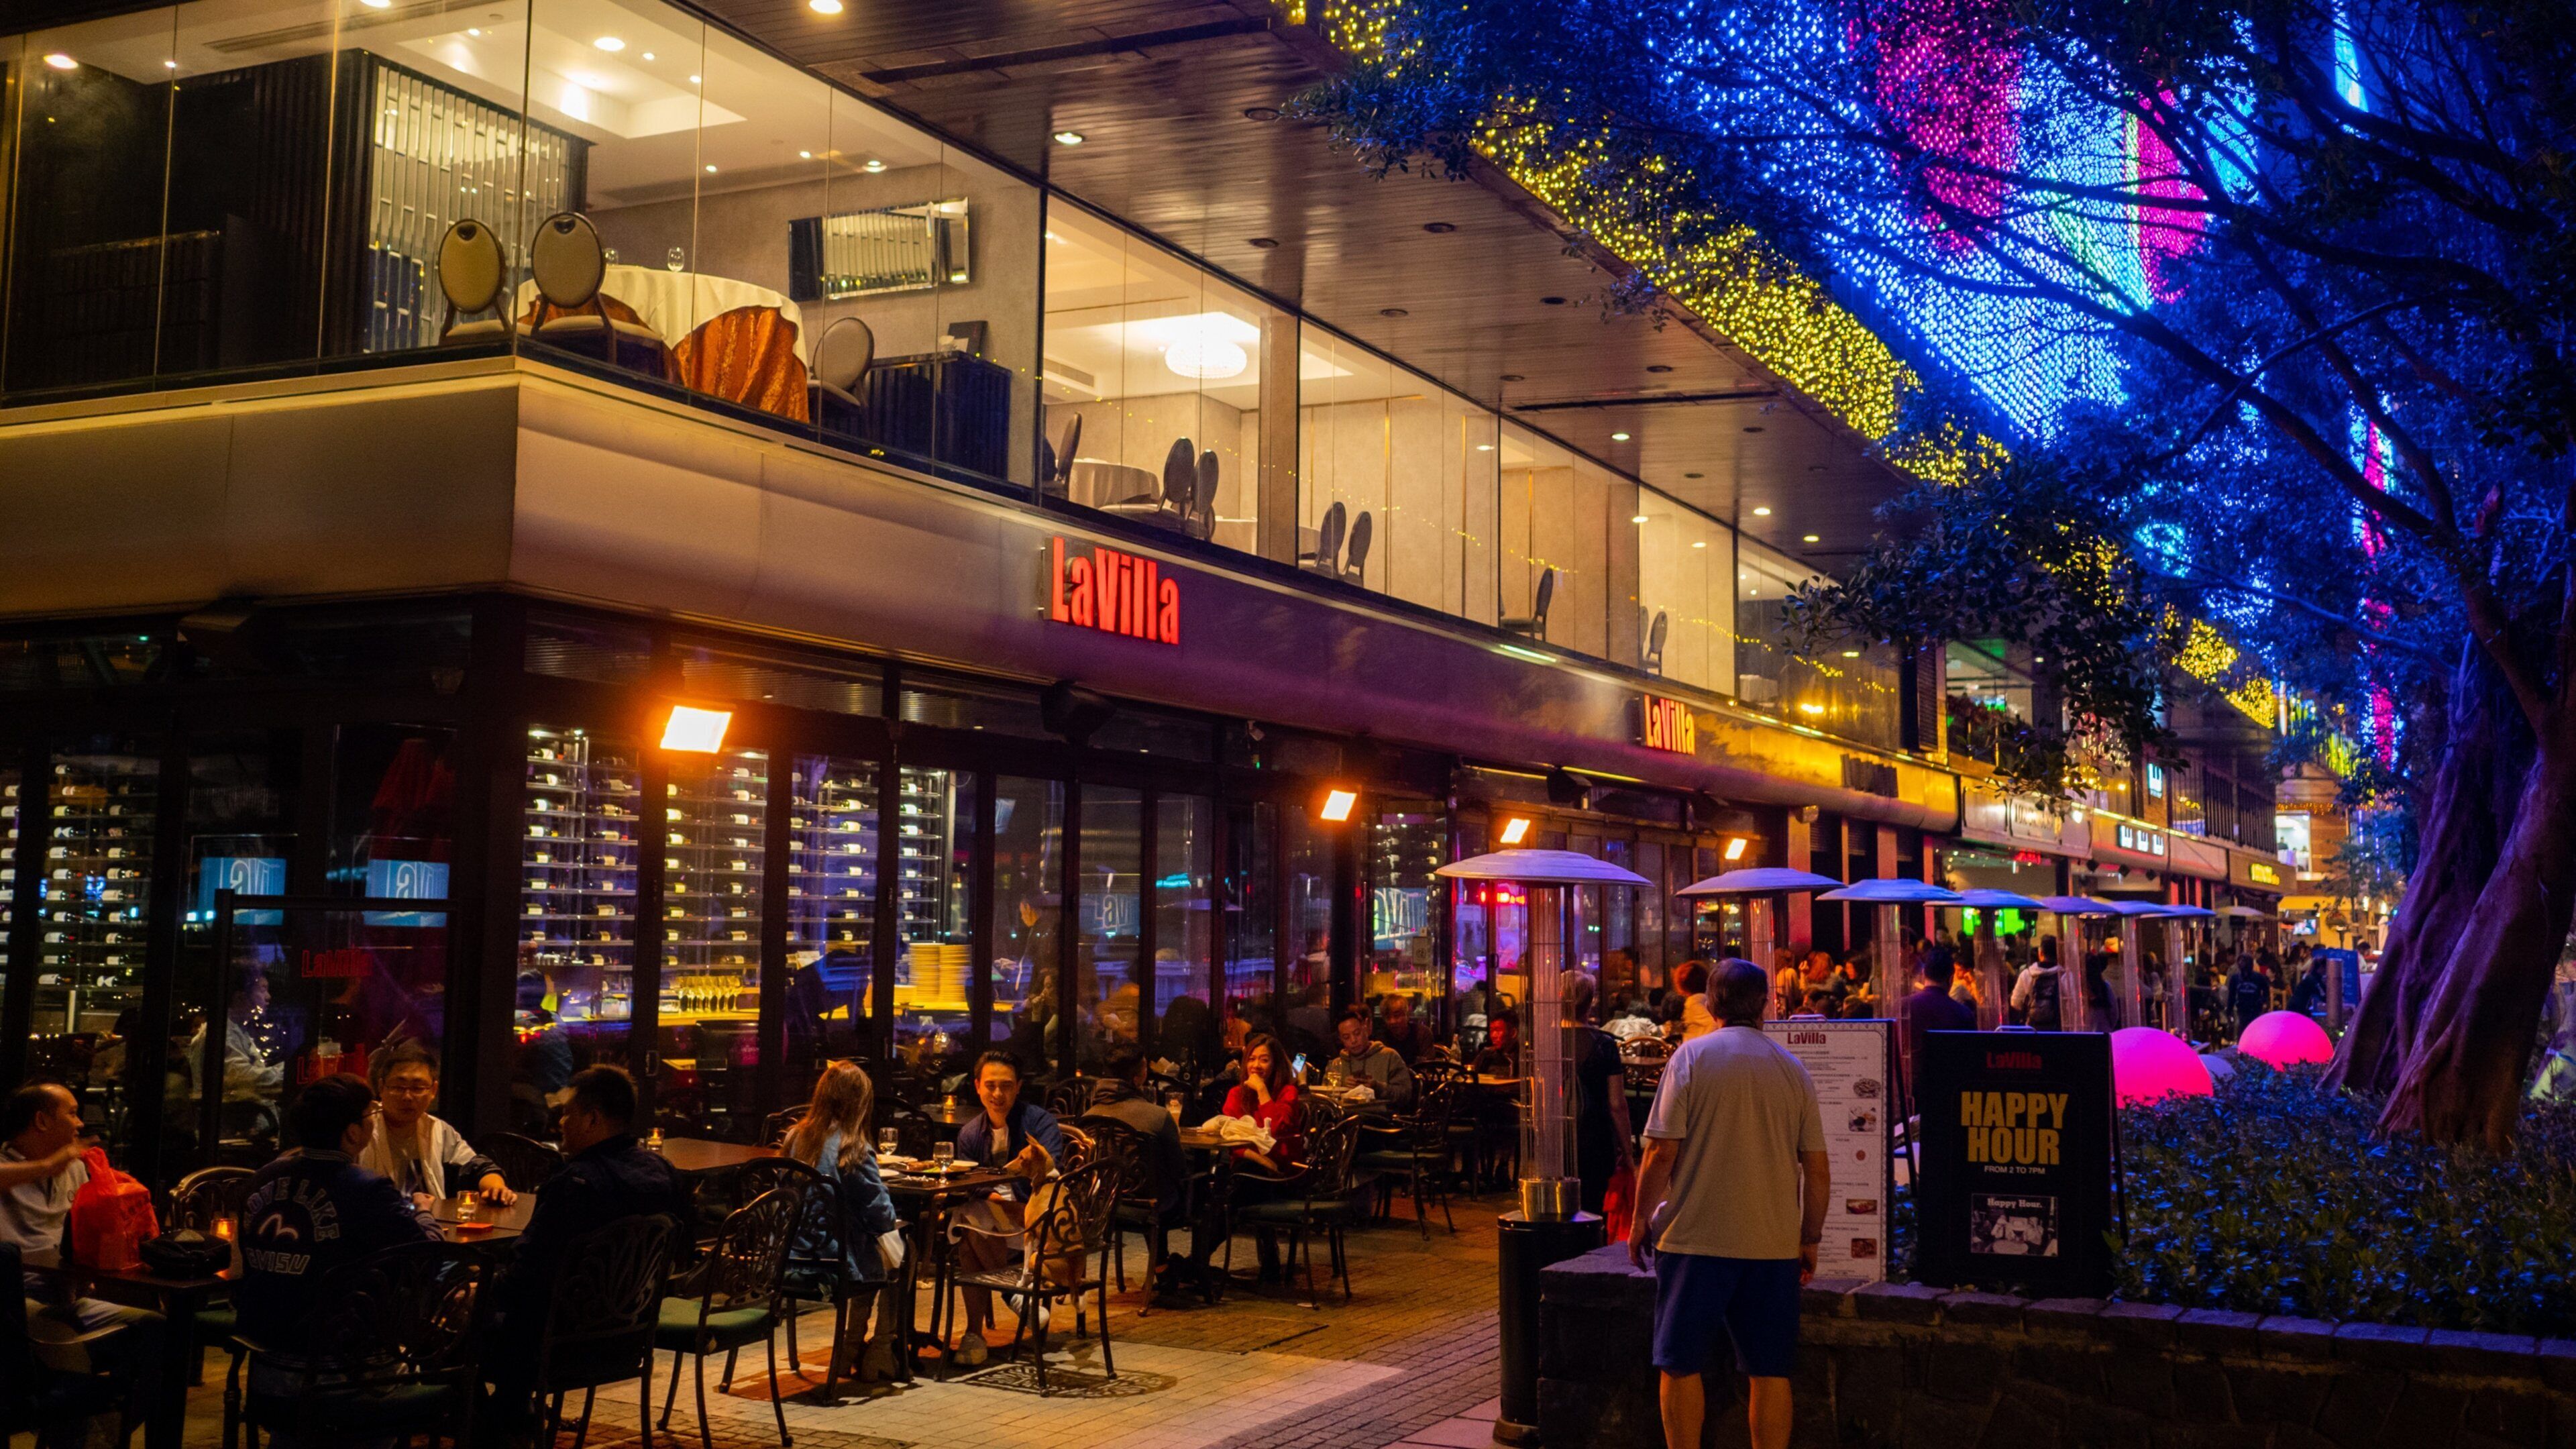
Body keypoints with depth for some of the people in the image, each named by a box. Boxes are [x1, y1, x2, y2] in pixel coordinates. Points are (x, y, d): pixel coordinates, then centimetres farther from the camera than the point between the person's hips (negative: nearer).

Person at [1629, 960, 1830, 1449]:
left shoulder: (1691, 1057, -5)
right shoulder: (1793, 1069, 5)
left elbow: (1661, 1153, -9)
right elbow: (1818, 1171, 5)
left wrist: (1641, 1217, 3)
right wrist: (1811, 1238, 16)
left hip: (1695, 1239, -3)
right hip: (1775, 1243, 3)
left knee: (1681, 1366, 7)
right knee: (1770, 1373, 8)